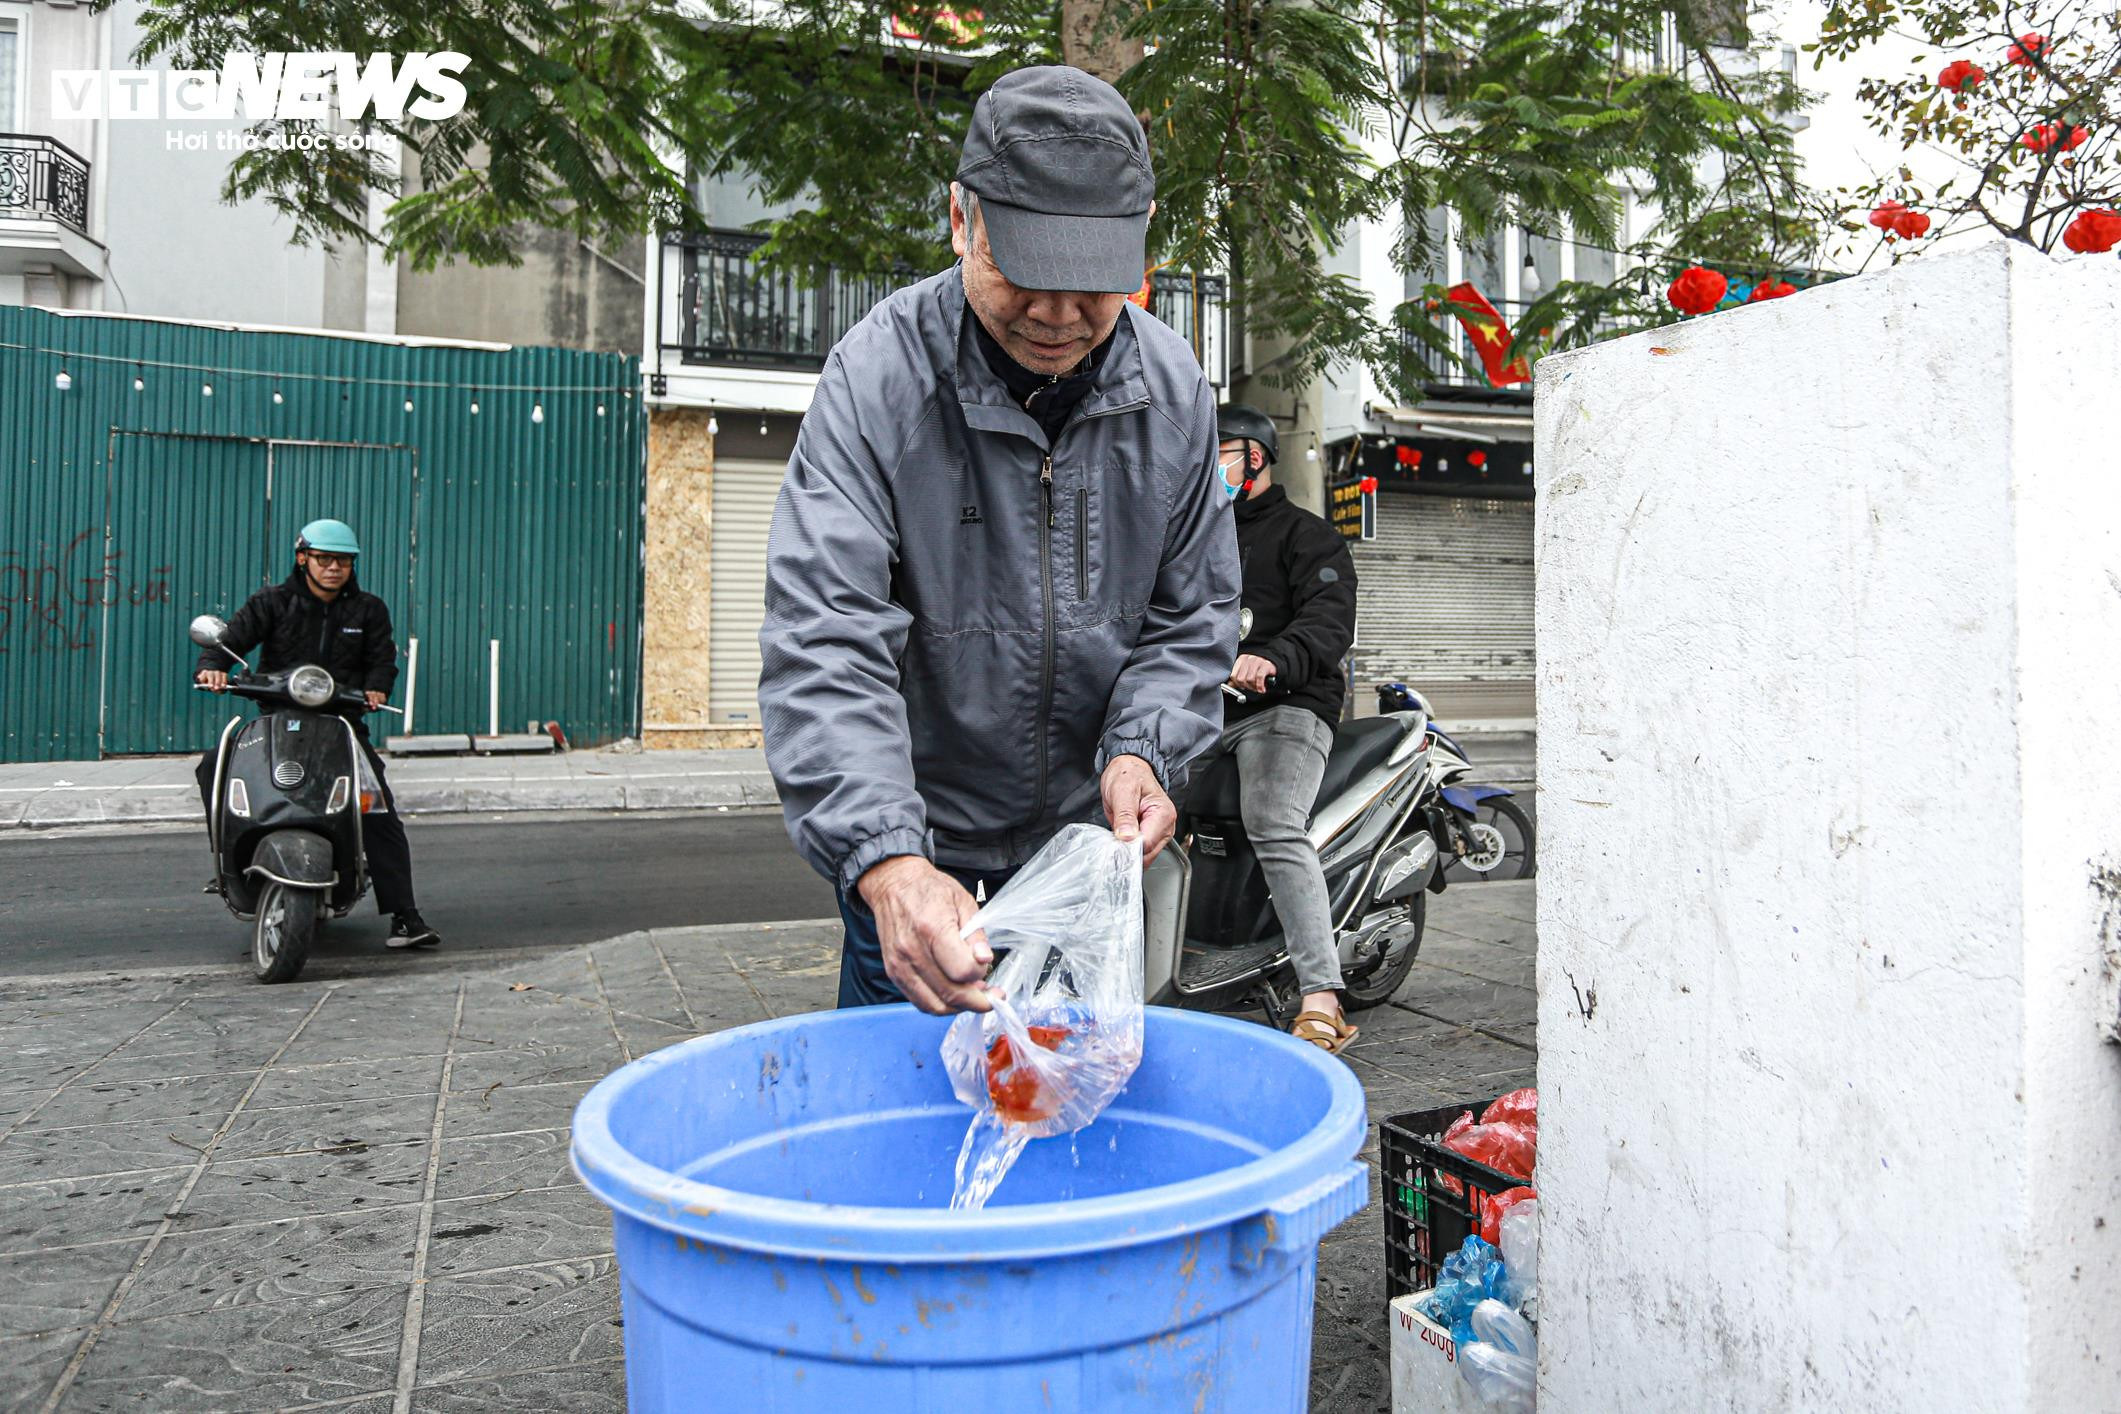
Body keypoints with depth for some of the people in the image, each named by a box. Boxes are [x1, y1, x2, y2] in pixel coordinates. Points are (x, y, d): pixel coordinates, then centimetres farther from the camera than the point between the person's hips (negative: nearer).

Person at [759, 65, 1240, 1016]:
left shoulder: (1173, 388, -5)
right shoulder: (879, 375, -18)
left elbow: (1191, 617, 3)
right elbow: (825, 642, -26)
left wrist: (1142, 751, -16)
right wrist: (884, 860, -39)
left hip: (1088, 831, 4)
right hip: (917, 846, -3)